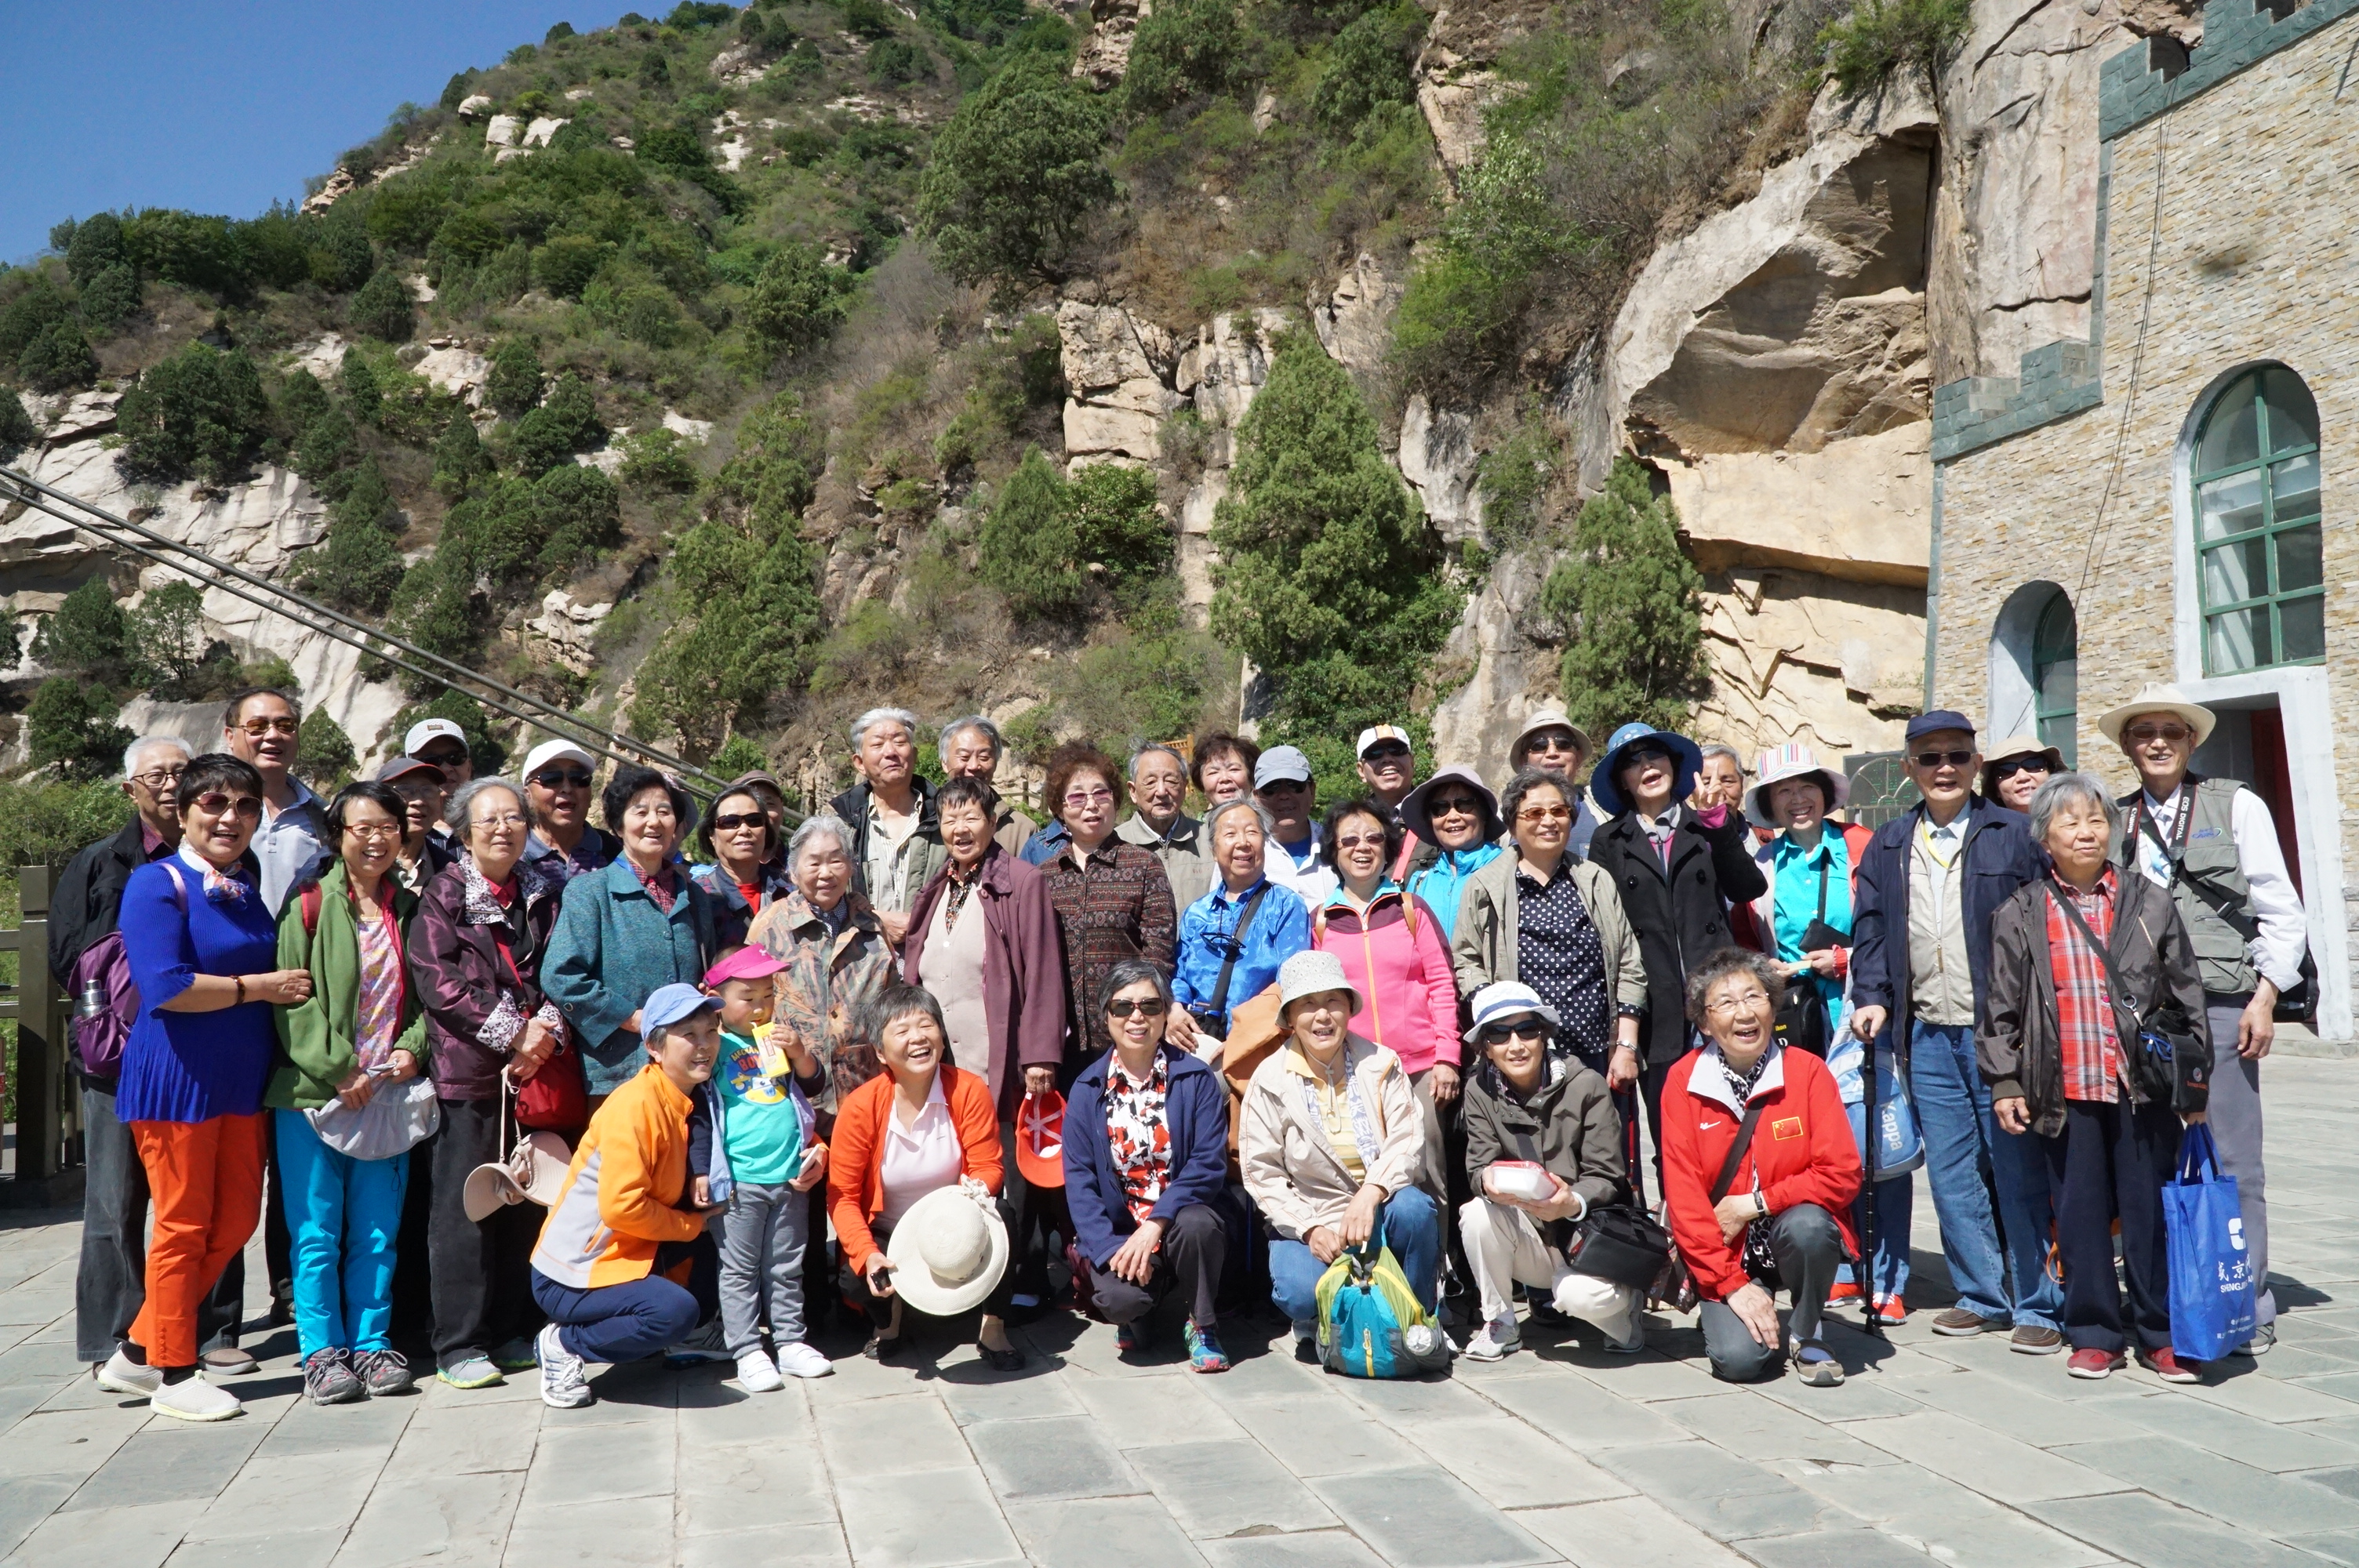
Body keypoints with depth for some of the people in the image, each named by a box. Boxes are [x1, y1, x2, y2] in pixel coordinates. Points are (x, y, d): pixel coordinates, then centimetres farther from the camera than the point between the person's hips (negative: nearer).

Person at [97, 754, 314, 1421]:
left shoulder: (249, 883, 11)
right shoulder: (159, 884, -10)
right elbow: (164, 985, -21)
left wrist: (285, 985, 8)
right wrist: (258, 986, -15)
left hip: (241, 1080, 8)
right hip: (176, 1079, -7)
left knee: (236, 1221, 11)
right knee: (184, 1226, 1)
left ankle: (137, 1352, 26)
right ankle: (172, 1374, 17)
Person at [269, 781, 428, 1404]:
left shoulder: (410, 909, 11)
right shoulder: (310, 903, -2)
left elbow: (428, 995, 14)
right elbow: (293, 998, -8)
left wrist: (413, 1048, -4)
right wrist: (339, 1070, -13)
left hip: (388, 1092, 3)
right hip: (313, 1092, -3)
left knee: (377, 1231, 8)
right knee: (318, 1231, 2)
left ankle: (371, 1342, 17)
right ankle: (320, 1351, 11)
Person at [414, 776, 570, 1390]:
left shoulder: (546, 897, 15)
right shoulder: (442, 896, 2)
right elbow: (437, 979, -8)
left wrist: (547, 1031, -9)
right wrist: (513, 1032, -12)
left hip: (537, 1071, 4)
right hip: (467, 1070, -4)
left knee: (525, 1205, 7)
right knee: (462, 1208, -1)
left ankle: (514, 1333, 17)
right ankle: (459, 1345, 6)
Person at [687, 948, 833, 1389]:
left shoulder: (779, 1040, 10)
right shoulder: (713, 1047, -4)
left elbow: (815, 1085, 11)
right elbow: (699, 1115, -4)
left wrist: (798, 1053, -7)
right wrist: (700, 1172, -7)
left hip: (791, 1176, 5)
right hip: (738, 1181, -4)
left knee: (787, 1268, 13)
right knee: (740, 1270, 4)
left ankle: (790, 1340, 22)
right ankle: (747, 1351, 11)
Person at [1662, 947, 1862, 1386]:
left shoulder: (1807, 1070, -8)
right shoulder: (1683, 1081, -8)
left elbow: (1843, 1174, -12)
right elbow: (1683, 1194, -9)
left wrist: (1754, 1203, -17)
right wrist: (1732, 1283, -13)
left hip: (1796, 1232, 0)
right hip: (1726, 1251, 0)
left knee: (1808, 1223, -34)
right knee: (1738, 1358, -21)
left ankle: (1807, 1336, -4)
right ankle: (1759, 1317, 17)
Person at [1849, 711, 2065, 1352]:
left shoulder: (2016, 835, 1)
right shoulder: (1887, 846, 13)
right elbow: (1870, 929, 15)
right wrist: (1872, 997, 2)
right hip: (1928, 1035, 4)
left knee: (2020, 1171, 0)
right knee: (1951, 1174, 9)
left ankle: (2038, 1305, 11)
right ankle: (1982, 1296, 22)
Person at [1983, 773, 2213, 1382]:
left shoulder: (2150, 903, 5)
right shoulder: (2021, 915, 4)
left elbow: (2187, 995, 8)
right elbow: (2002, 1006, 5)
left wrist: (2195, 1083, 6)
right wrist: (2004, 1081, 0)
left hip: (2144, 1086, 0)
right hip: (2066, 1090, 0)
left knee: (2152, 1212, 6)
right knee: (2080, 1214, 7)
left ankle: (2162, 1333, 19)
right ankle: (2094, 1333, 19)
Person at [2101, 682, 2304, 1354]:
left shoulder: (2236, 806, 5)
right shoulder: (2115, 820, 12)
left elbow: (2281, 912, 2)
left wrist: (2264, 998, -5)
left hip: (2219, 1008, -2)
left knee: (2230, 1161, -1)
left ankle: (2248, 1311, 11)